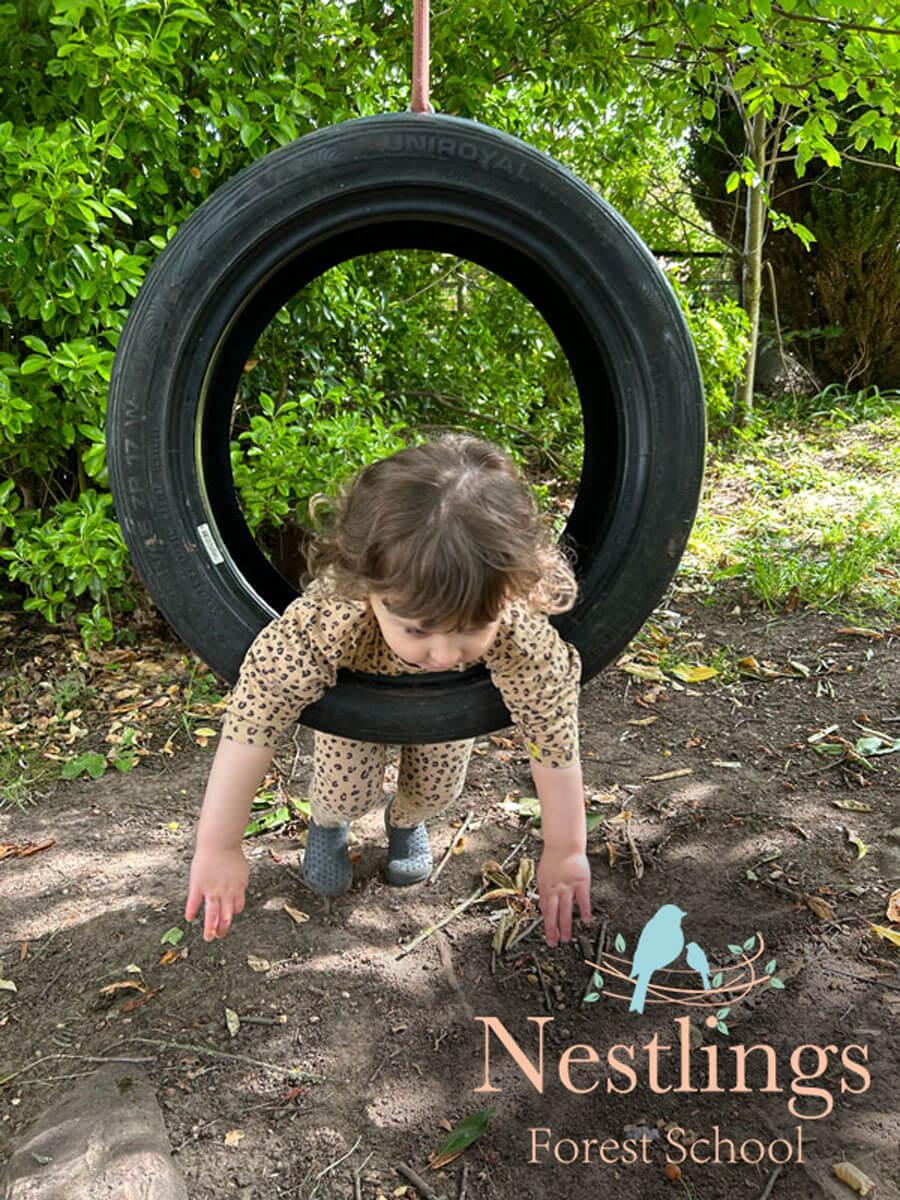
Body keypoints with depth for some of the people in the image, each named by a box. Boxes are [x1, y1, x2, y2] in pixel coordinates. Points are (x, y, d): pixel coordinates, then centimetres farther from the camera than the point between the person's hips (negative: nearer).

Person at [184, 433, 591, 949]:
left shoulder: (523, 638, -44)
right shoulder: (325, 620, -48)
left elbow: (555, 740, -31)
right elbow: (249, 729, -39)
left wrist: (566, 852, -20)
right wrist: (218, 848, -30)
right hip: (356, 677, -1)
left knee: (438, 786, -1)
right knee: (348, 788, -11)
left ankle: (406, 819, 38)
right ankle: (327, 822, 28)